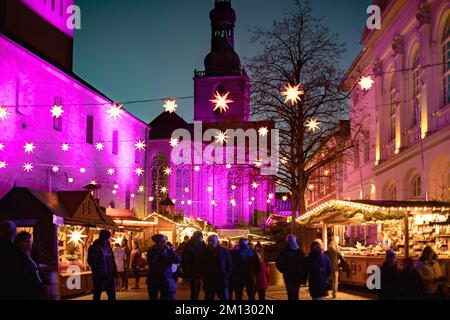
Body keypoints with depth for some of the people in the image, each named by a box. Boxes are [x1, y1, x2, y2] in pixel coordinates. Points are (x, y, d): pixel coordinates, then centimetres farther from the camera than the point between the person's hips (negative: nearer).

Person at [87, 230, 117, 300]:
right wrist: (98, 270, -15)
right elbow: (91, 261, -13)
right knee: (97, 294, 4)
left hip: (109, 275, 7)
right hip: (100, 275, -6)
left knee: (112, 294, 8)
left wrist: (114, 270, 6)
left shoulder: (107, 246, 11)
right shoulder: (94, 247, -10)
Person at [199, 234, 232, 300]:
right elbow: (201, 266, 6)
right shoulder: (204, 252, 1)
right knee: (209, 298, 9)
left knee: (225, 298, 4)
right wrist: (203, 277, 0)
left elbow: (229, 265, 5)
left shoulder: (223, 251, 0)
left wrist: (227, 277, -1)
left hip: (222, 281, 0)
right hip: (208, 282, 1)